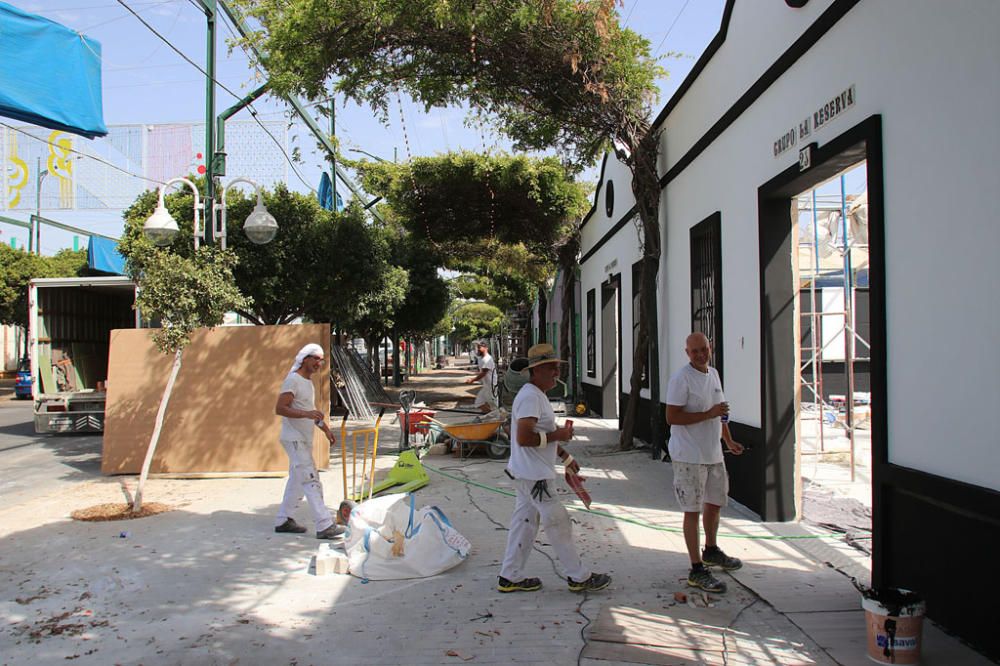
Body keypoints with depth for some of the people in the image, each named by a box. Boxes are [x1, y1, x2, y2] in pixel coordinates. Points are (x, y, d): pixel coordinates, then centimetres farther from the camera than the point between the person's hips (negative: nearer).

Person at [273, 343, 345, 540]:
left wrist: (325, 428, 23)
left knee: (297, 480, 15)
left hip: (304, 439, 10)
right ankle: (324, 526, -16)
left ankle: (283, 520, 25)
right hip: (294, 439, -10)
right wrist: (306, 414, -32)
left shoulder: (308, 381, 16)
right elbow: (280, 409, -23)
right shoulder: (292, 380, -14)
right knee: (311, 480, -13)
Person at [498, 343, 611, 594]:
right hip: (534, 476, -11)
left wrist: (565, 456, 22)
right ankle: (579, 577, 12)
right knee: (558, 523, 0)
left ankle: (511, 577, 22)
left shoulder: (537, 395, 15)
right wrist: (557, 435, -19)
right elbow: (523, 438, -28)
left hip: (528, 474, 11)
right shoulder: (530, 397, -20)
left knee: (525, 522, 15)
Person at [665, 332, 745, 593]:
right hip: (689, 456, -9)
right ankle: (697, 571, 6)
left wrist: (729, 440, 20)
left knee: (715, 502, 22)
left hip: (713, 454, 9)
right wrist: (708, 414, -25)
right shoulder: (681, 379, -17)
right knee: (693, 510, -2)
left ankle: (711, 551, 43)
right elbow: (672, 417, -23)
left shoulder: (713, 374, 11)